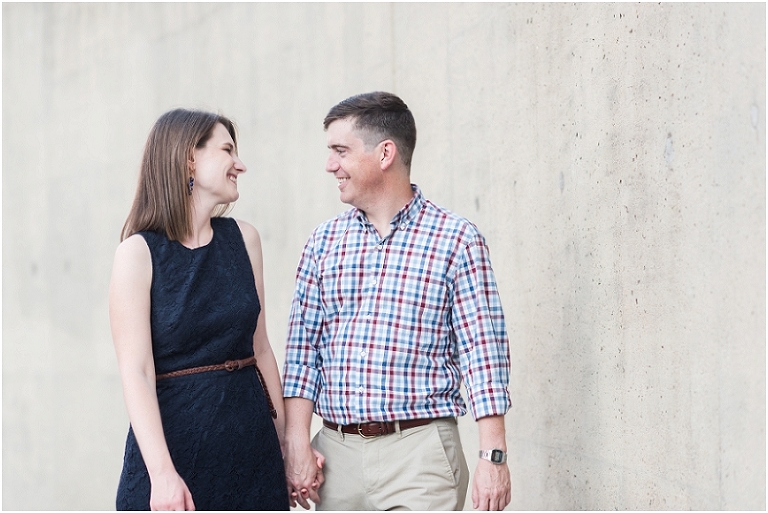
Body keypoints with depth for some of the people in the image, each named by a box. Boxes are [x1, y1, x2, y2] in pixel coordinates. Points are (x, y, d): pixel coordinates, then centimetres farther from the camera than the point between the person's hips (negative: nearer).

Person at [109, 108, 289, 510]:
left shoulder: (243, 239, 6)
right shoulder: (139, 252, -8)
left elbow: (260, 348, 10)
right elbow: (136, 372, -14)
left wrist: (285, 441, 7)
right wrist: (162, 473, -23)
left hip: (249, 430, 4)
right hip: (175, 432, -4)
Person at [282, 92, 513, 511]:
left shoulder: (457, 241, -2)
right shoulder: (324, 242, 10)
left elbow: (482, 354, -4)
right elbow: (302, 348, 9)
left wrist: (493, 455, -10)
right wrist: (296, 446, 0)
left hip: (419, 453, -4)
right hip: (336, 453, 4)